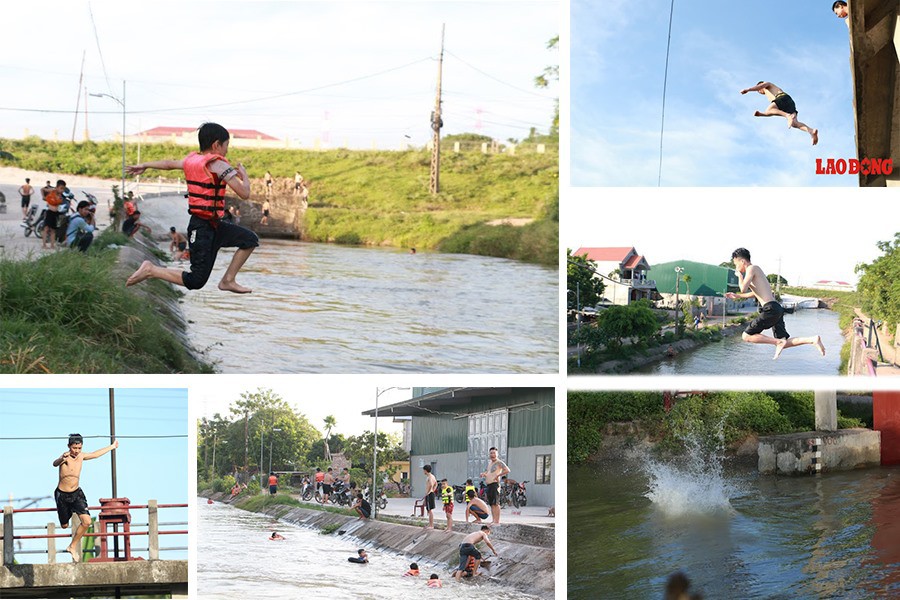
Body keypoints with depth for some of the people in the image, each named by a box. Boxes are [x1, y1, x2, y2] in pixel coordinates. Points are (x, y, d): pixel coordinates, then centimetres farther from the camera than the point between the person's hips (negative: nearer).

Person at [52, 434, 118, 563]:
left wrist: (112, 446, 31)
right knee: (64, 525, 11)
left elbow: (95, 454, 18)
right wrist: (61, 459, -70)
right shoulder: (65, 457, -22)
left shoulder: (81, 456, -2)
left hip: (77, 493, 4)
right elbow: (55, 464, -46)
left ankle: (73, 547, 4)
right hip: (62, 495, -4)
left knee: (87, 521, -13)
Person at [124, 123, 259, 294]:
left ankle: (228, 281, 16)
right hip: (203, 229, -9)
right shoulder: (217, 164, -16)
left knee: (250, 240, 13)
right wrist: (244, 174, 1)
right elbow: (244, 193, -19)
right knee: (196, 281, -8)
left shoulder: (192, 159, 8)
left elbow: (170, 163, 26)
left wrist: (144, 165, 42)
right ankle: (151, 270, -4)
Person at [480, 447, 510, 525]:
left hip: (495, 484, -9)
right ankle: (493, 520, 11)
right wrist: (484, 474, 17)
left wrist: (498, 475, -18)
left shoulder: (499, 462, -5)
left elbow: (507, 470, -18)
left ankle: (497, 521, -16)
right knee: (491, 504, 8)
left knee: (495, 503, -13)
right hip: (489, 485, 9)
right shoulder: (489, 463, 21)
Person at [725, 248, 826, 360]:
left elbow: (743, 289, -14)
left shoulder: (751, 268, -3)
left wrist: (739, 275, 4)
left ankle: (778, 342, -13)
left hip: (770, 309, -9)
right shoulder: (757, 270, 25)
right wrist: (737, 296, 41)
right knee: (784, 343, 6)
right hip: (777, 309, 9)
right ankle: (813, 340, -8)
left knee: (746, 336, -3)